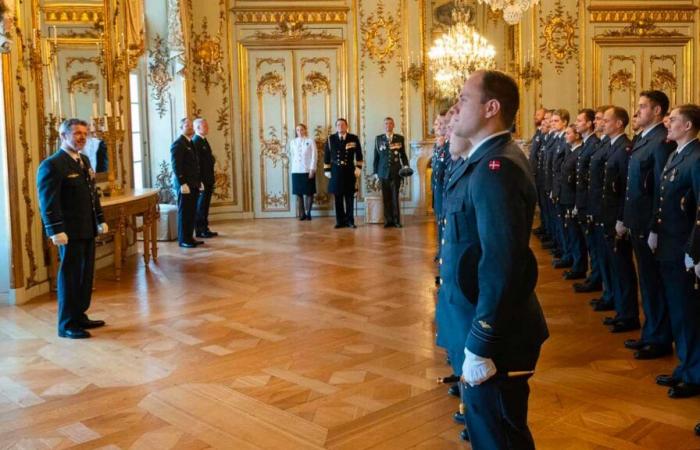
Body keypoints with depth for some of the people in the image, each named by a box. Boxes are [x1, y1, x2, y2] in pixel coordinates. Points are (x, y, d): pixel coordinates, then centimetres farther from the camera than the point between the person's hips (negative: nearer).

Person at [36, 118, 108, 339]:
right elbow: (48, 202, -17)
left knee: (86, 275, 14)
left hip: (88, 230, 8)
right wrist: (56, 231, -22)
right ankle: (67, 325, 11)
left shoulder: (84, 161, 13)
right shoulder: (51, 165, -13)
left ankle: (80, 316, 27)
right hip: (70, 232, -8)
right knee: (70, 277, 1)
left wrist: (100, 220, 16)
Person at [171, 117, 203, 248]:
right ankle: (183, 240, 5)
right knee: (184, 212, -1)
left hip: (193, 184, 8)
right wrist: (183, 184, -21)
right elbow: (176, 166, -16)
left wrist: (199, 181, 14)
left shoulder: (191, 143, 16)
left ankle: (189, 237, 17)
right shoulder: (178, 144, -11)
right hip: (184, 184, -8)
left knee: (192, 212, 10)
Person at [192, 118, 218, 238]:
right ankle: (200, 230, 5)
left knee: (204, 205, 13)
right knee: (201, 206, -2)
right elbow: (196, 162, -20)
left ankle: (204, 229, 20)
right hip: (202, 180, -9)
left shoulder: (203, 140, 15)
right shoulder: (195, 141, -15)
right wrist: (200, 181, -21)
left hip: (208, 179, 9)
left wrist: (212, 159, 5)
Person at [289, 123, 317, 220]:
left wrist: (312, 169, -10)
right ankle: (302, 214, 6)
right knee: (298, 193, 1)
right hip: (296, 171, 3)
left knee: (309, 193, 0)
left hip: (308, 170, -2)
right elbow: (291, 155, 15)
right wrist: (294, 165, 4)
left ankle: (308, 213, 6)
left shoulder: (310, 141, 0)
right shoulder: (293, 142, 9)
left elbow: (314, 156, -3)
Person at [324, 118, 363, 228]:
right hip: (336, 172, 1)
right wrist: (327, 170, 3)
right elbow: (326, 156, 6)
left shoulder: (354, 138, 1)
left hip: (349, 171, -1)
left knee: (349, 197, 3)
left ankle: (350, 221, 8)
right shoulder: (330, 139, 3)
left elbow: (359, 155, 5)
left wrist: (358, 168, -1)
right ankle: (340, 221, 8)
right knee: (338, 197, 3)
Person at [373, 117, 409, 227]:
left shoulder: (400, 138, 7)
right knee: (386, 197, 2)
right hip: (383, 172, 1)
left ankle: (396, 220, 6)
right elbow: (376, 156, 8)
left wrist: (406, 165, -5)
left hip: (396, 172, -1)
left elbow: (403, 154, 10)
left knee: (395, 197, -1)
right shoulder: (378, 139, 8)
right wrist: (375, 172, 5)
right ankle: (388, 220, 8)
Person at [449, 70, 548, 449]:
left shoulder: (496, 167, -24)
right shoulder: (489, 160, 9)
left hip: (495, 332, -10)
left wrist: (480, 346, -25)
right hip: (486, 321, 10)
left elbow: (501, 265, -28)